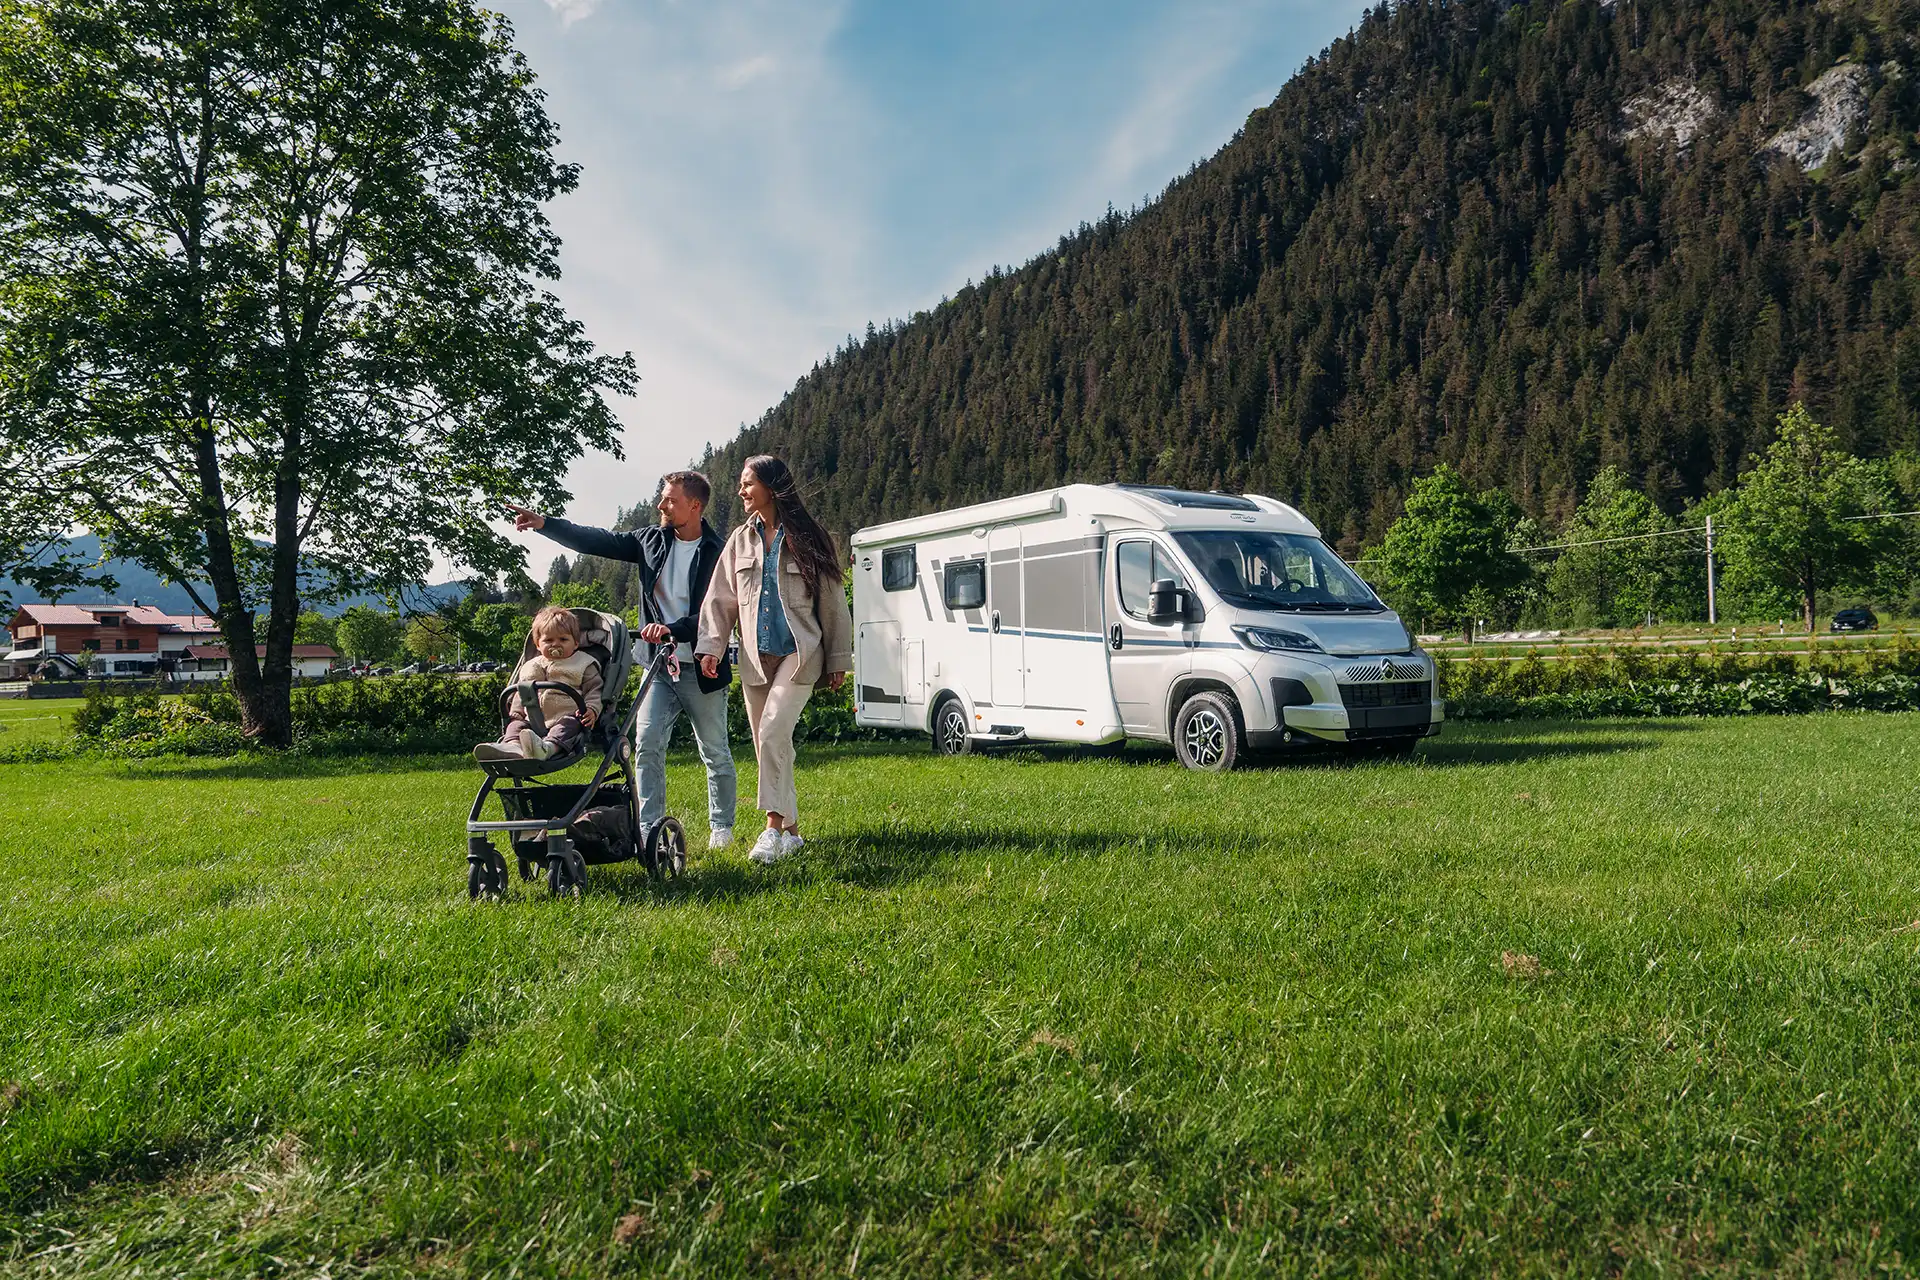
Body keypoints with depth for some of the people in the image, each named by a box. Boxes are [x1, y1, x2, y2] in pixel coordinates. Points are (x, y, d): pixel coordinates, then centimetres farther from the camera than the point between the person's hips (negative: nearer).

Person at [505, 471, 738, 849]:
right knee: (646, 745, -3)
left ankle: (722, 827, 24)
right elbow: (599, 542, 5)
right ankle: (649, 829, 4)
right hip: (659, 665, 5)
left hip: (702, 670, -5)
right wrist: (544, 523, -2)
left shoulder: (717, 553, -13)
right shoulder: (653, 541, 5)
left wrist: (671, 629, -33)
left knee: (716, 753, 8)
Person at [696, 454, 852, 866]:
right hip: (756, 658, 5)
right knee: (769, 746, 7)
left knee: (773, 733, -20)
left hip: (799, 655, -5)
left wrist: (838, 659, 2)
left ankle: (774, 826, -15)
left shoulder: (806, 539, -1)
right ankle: (791, 830, 17)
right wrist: (711, 645, -2)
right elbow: (721, 597, 11)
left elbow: (832, 601, 2)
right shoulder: (741, 540, 11)